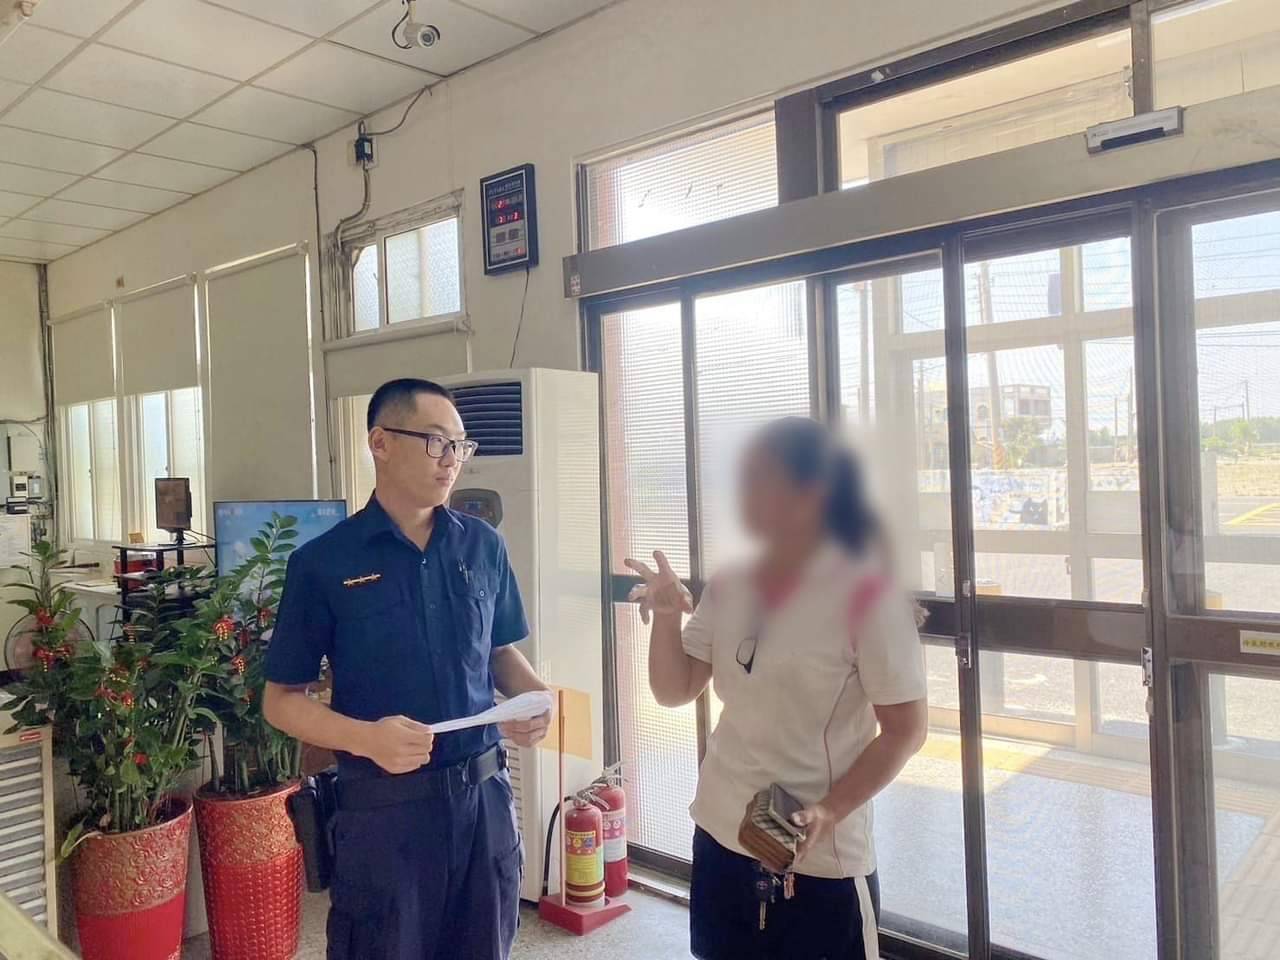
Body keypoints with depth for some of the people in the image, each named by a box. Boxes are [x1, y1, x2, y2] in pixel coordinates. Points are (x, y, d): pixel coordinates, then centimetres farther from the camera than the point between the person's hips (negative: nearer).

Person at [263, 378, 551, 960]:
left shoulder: (483, 546, 1)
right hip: (384, 804, -3)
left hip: (484, 792, 4)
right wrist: (365, 737, -22)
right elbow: (281, 700, -5)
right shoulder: (324, 562, -9)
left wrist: (535, 697, -8)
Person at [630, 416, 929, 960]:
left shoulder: (867, 595, -14)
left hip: (820, 857, -5)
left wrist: (828, 813, -21)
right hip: (721, 837, 5)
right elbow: (674, 693, 5)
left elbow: (906, 730, -11)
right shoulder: (728, 589, 2)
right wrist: (666, 615, -11)